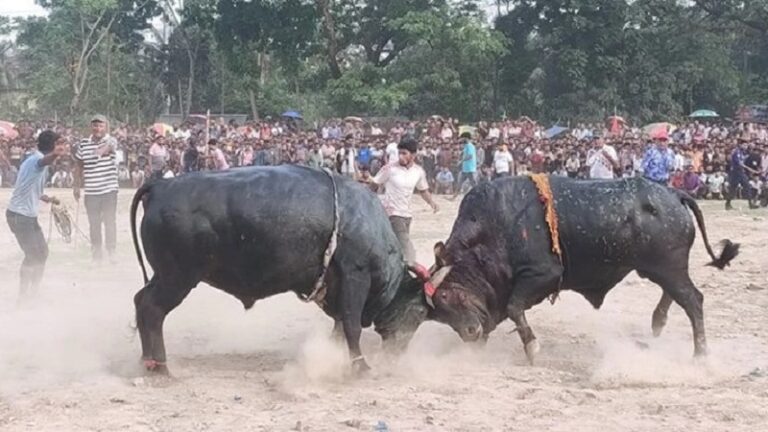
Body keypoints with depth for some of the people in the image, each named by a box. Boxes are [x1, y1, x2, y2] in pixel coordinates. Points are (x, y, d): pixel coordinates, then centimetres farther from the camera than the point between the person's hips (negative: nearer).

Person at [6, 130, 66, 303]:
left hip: (29, 215, 10)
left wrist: (48, 199, 38)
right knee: (32, 256, -6)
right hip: (19, 215, -10)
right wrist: (55, 154, -69)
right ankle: (23, 296, 3)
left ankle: (32, 293, 27)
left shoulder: (35, 160, 13)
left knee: (41, 253, 16)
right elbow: (44, 161, -48)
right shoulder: (36, 160, -19)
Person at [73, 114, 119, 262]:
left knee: (110, 221, -2)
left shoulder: (110, 141, -6)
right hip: (90, 191, 3)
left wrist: (103, 149, -54)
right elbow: (78, 165, 15)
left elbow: (109, 146, -31)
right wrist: (76, 186, 15)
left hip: (109, 189, -3)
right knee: (94, 224, 9)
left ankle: (111, 252, 7)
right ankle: (96, 254, 18)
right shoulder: (83, 144, 5)